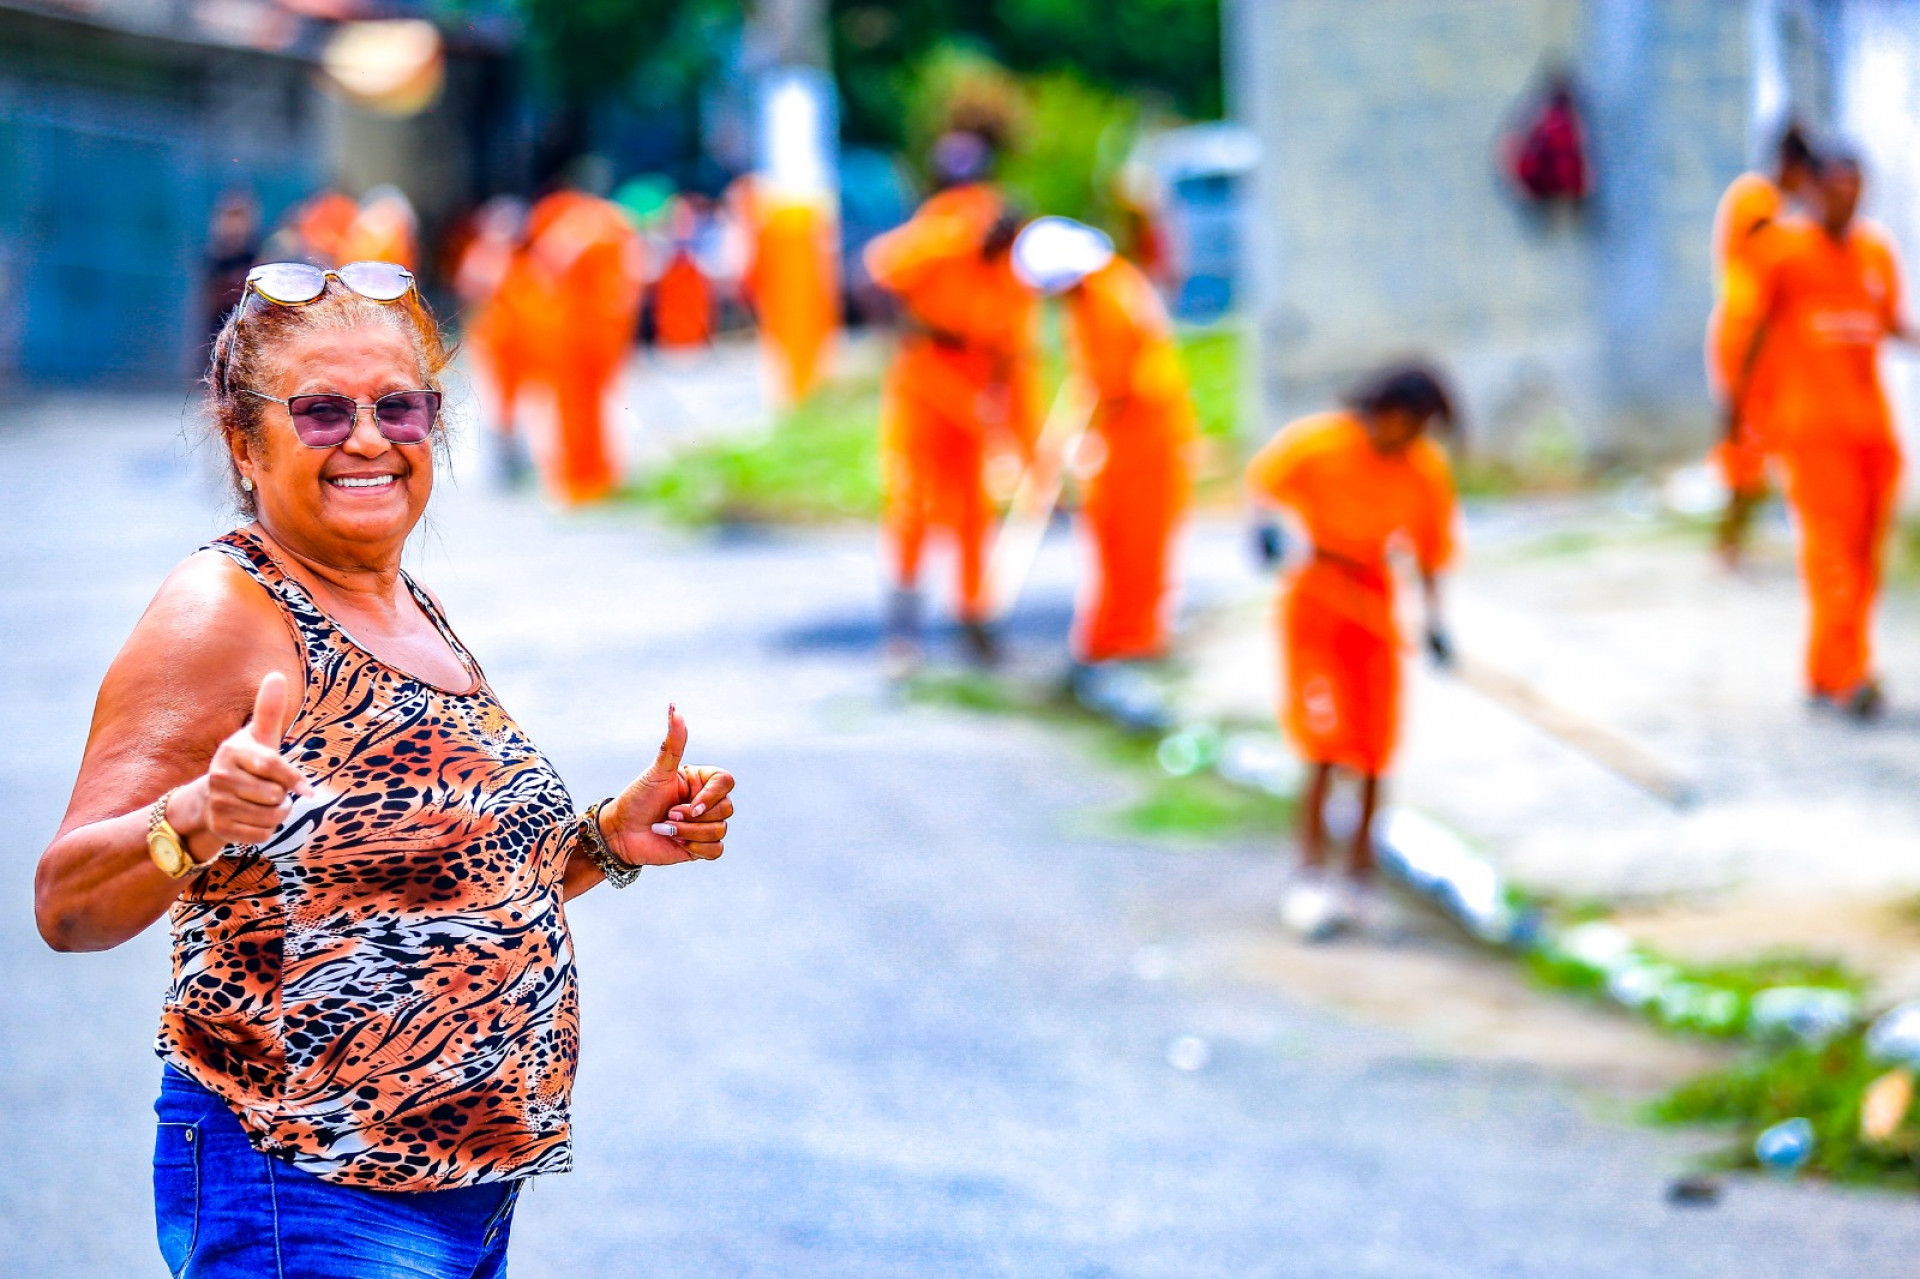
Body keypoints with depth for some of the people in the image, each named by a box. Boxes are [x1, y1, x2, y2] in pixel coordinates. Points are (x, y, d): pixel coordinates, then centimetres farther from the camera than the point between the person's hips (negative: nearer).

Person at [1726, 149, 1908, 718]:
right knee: (1830, 542, -15)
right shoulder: (1785, 248, 1)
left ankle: (1823, 674, 14)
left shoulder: (1877, 252, 14)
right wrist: (1738, 397, 1)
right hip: (1811, 423, -5)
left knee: (1863, 553, 4)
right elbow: (1756, 323, 4)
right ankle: (1848, 673, -20)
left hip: (1872, 424, 5)